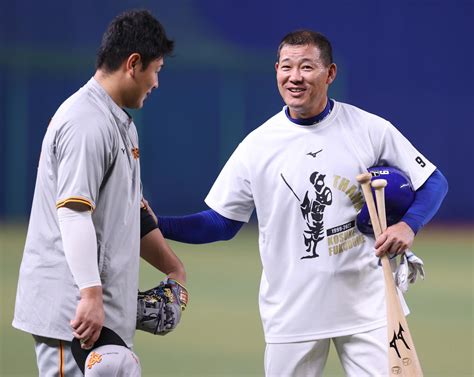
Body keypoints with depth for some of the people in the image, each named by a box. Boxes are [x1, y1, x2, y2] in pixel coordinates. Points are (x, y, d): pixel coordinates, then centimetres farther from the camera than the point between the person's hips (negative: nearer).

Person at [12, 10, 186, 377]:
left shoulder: (120, 124, 18)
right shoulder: (87, 123, -16)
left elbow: (132, 212, 28)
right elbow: (73, 212, -23)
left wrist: (174, 270, 29)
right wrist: (90, 295, -27)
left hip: (103, 306, 10)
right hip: (70, 305, -10)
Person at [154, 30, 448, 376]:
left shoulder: (371, 130, -3)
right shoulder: (257, 145, 0)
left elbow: (433, 181, 4)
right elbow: (221, 223, 5)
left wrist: (408, 225, -17)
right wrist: (155, 225, -10)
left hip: (366, 306, -1)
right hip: (291, 315, 1)